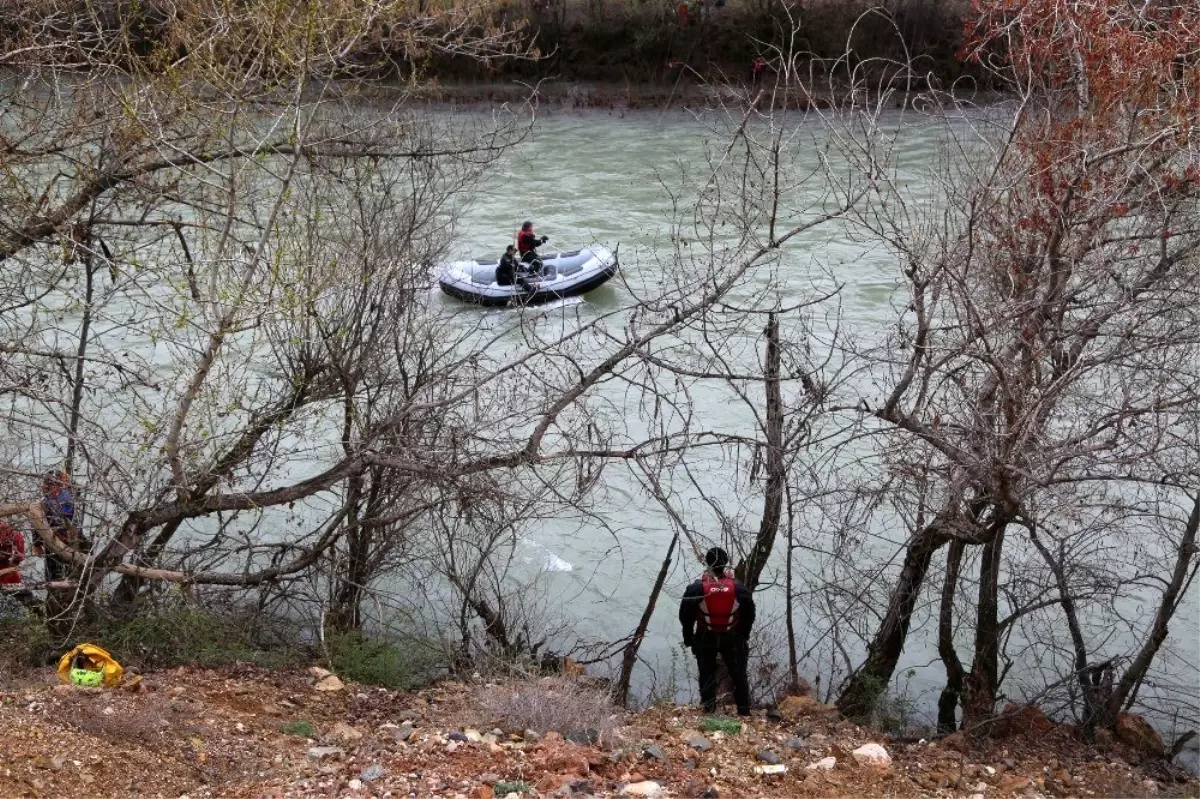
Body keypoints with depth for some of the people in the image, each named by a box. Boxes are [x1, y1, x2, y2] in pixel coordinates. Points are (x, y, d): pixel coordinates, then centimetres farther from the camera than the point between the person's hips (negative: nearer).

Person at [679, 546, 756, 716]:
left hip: (705, 639, -1)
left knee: (707, 675, 8)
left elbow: (686, 616, -7)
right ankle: (744, 711, 15)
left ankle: (709, 710, 3)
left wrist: (688, 637, 8)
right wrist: (743, 636, 14)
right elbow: (749, 615, 0)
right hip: (732, 638, 1)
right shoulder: (738, 588, -9)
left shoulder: (696, 589, -14)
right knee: (739, 675, 13)